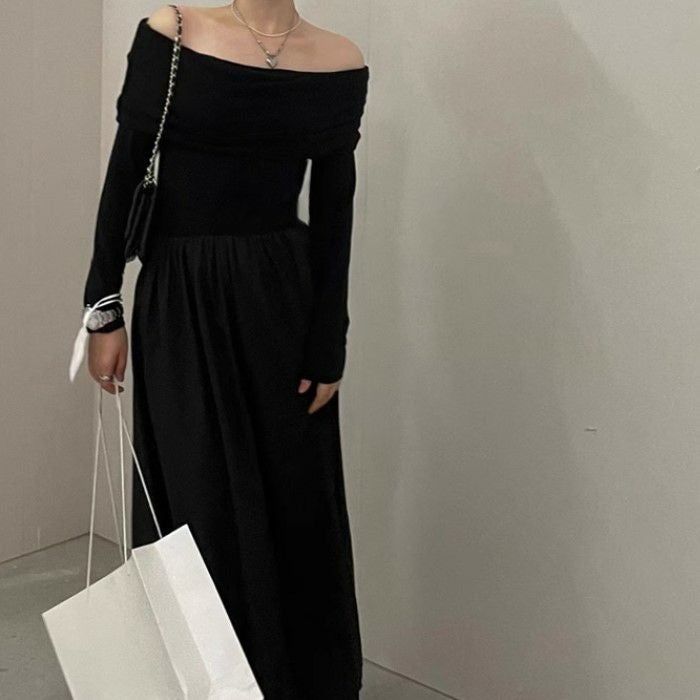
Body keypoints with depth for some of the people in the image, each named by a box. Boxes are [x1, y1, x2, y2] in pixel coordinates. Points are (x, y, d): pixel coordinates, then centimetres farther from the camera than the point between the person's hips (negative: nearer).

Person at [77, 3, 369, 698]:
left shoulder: (341, 63, 1)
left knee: (298, 508, 10)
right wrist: (103, 308, -4)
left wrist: (327, 347, 0)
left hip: (284, 300, 2)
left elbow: (334, 215, 2)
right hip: (179, 302, -1)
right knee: (200, 509, 7)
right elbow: (123, 175, -1)